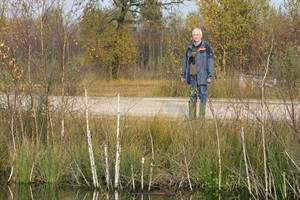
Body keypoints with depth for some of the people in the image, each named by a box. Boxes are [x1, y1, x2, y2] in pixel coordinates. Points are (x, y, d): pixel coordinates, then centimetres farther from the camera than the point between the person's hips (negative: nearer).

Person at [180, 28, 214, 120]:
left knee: (202, 95, -3)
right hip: (192, 75, 5)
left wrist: (210, 76, -14)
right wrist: (183, 75, 15)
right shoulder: (190, 47, 12)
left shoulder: (206, 47, -5)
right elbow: (186, 61, 18)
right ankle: (192, 117, 10)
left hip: (202, 75, -5)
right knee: (192, 95, 6)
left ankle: (202, 117, 0)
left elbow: (210, 61, -8)